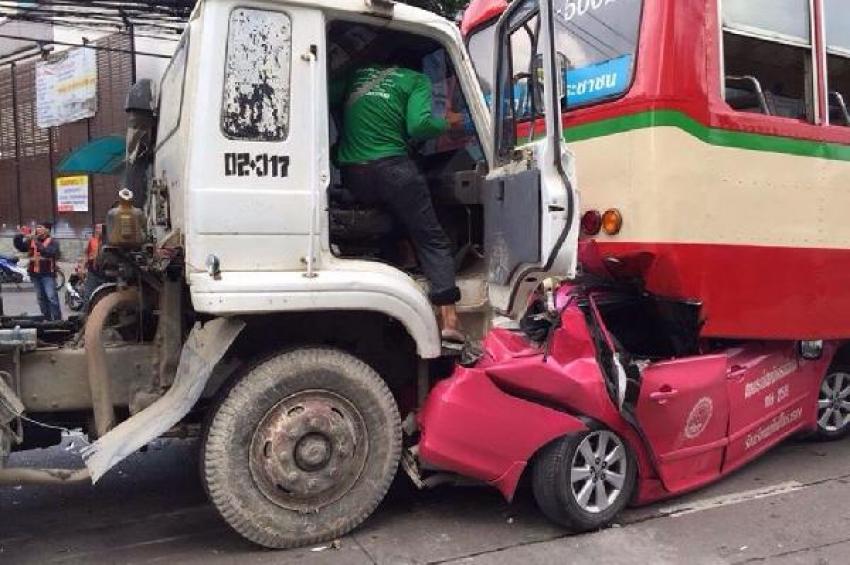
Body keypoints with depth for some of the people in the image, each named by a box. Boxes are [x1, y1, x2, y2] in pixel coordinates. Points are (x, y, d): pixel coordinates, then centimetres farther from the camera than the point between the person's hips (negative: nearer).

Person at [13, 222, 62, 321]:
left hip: (47, 274, -5)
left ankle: (57, 320, -7)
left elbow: (50, 252, -20)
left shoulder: (53, 242, -3)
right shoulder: (31, 241, 12)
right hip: (35, 274, 6)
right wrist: (20, 236, -8)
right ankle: (47, 319, 20)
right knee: (41, 298, 11)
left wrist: (38, 244, -27)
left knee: (52, 297, -11)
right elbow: (19, 247, 6)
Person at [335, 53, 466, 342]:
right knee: (432, 239, 2)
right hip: (390, 166, -4)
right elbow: (419, 125, -6)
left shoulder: (358, 75, 23)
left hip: (351, 175, 4)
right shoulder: (416, 79, 10)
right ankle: (448, 317, -7)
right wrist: (448, 123, 11)